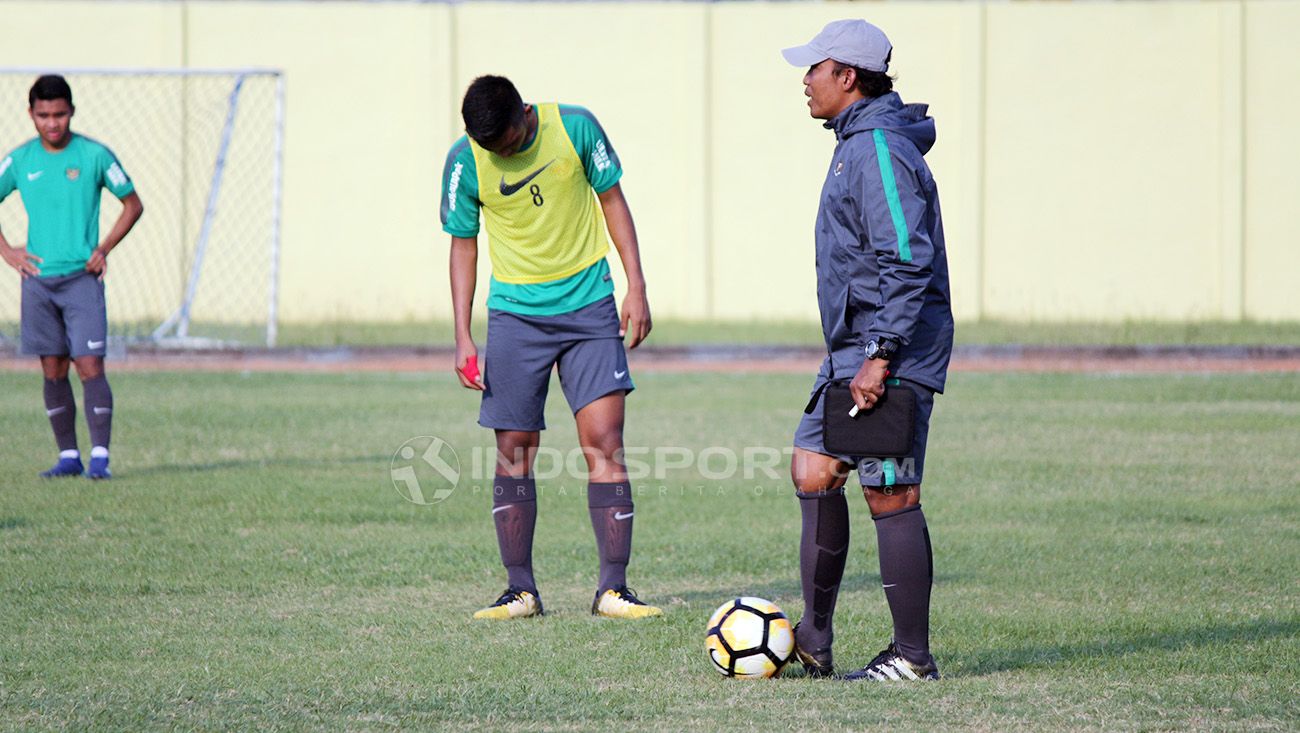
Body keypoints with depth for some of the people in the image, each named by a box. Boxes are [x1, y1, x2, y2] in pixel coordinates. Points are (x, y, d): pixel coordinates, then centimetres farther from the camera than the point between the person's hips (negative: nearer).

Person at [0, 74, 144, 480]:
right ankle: (68, 456, 12)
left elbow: (133, 205, 6)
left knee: (90, 367, -10)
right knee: (53, 371, 5)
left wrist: (103, 248, -4)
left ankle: (100, 456, -9)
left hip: (82, 277, -3)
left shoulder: (95, 155, -3)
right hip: (38, 279, 3)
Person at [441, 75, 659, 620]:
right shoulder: (465, 160, -7)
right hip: (515, 314, 1)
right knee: (514, 451, 0)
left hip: (589, 307, -1)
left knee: (604, 441, -9)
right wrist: (463, 337, -1)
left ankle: (613, 588, -6)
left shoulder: (575, 127, -9)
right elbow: (463, 243, 4)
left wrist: (636, 287, -1)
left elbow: (611, 198, 4)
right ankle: (520, 591, 9)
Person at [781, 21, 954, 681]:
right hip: (853, 351, 11)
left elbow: (907, 262, -24)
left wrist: (880, 355, -26)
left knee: (891, 496, -6)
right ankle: (813, 640, 14)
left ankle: (912, 656, 0)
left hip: (893, 357, -11)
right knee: (812, 471, 10)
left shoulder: (880, 148, -16)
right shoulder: (859, 142, 16)